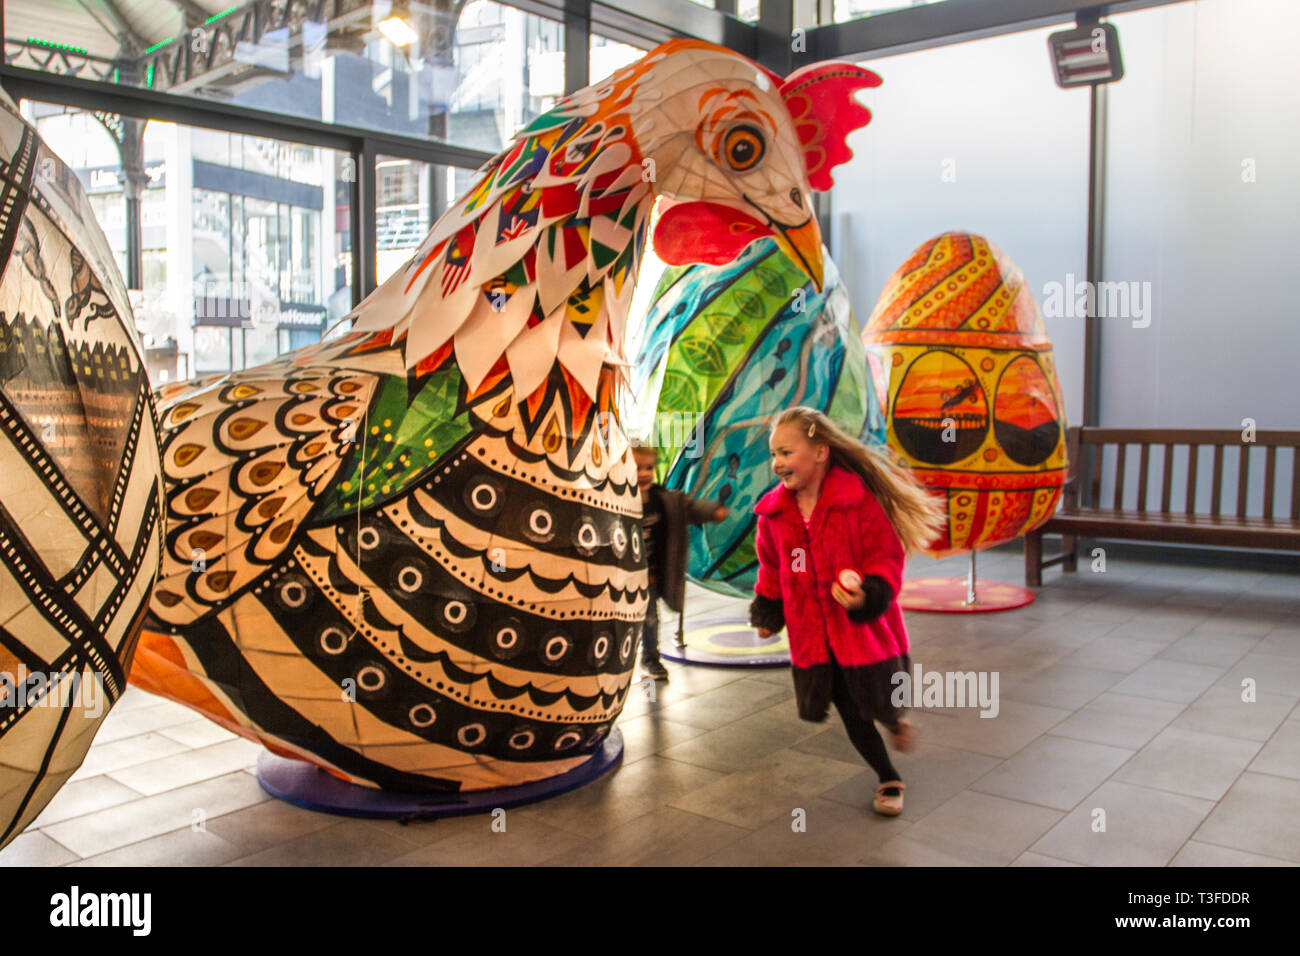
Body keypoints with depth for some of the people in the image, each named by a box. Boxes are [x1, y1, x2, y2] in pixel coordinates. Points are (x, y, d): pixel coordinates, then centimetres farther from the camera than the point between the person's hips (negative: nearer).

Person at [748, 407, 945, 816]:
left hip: (865, 627, -4)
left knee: (880, 705, 9)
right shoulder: (774, 512, -2)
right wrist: (767, 613, 12)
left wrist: (868, 595, -29)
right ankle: (889, 779, 34)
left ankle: (896, 721, 48)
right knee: (850, 713, 11)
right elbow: (771, 568, 13)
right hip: (813, 636, 4)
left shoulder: (860, 499, -18)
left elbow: (886, 556, -13)